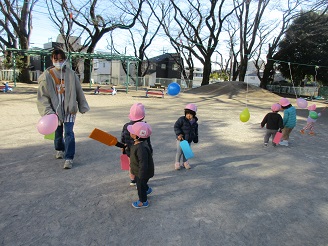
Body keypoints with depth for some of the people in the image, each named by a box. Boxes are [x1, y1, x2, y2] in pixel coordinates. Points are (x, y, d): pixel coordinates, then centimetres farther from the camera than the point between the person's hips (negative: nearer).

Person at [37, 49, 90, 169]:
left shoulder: (70, 74, -3)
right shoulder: (46, 75, -4)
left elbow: (78, 91, 4)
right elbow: (42, 95, -4)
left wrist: (82, 106, 8)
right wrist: (47, 111, -14)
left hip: (69, 107, -1)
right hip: (55, 108, 1)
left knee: (68, 132, -9)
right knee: (58, 131, 17)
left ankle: (69, 158, -4)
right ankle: (60, 149, 44)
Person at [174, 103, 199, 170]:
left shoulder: (195, 123, 3)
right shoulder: (181, 119, -14)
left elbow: (196, 131, 16)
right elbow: (176, 126, -15)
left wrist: (195, 138, 18)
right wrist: (179, 134, -24)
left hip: (189, 140, 4)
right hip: (181, 139, -4)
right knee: (179, 151, 0)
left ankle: (185, 162, 30)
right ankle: (177, 163, 16)